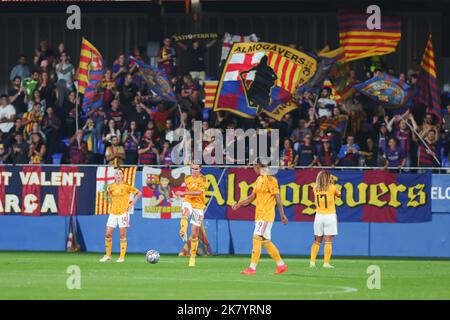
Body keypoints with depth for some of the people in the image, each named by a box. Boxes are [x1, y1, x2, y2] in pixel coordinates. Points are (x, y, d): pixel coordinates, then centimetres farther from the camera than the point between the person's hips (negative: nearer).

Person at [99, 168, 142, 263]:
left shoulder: (126, 186, -6)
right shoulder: (111, 187, 6)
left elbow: (139, 193, 1)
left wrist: (132, 204, -4)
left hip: (123, 213, -4)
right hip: (113, 212, 4)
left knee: (122, 235, -2)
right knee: (108, 234, 0)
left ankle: (122, 257, 4)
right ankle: (108, 255, 13)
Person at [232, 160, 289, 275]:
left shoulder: (270, 179, -12)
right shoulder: (259, 179, 15)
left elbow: (277, 197, -14)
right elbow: (253, 196, 19)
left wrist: (282, 214, -15)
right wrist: (239, 204, 7)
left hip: (266, 215, -9)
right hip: (259, 214, 9)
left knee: (257, 238, -12)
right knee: (266, 242, 11)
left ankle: (252, 267, -11)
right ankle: (281, 264, 20)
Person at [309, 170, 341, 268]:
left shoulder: (316, 189, 1)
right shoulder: (332, 188, -6)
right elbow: (339, 194, 14)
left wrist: (331, 183, 26)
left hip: (319, 216, 3)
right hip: (330, 216, -3)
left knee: (317, 241, 11)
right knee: (328, 241, -4)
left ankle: (312, 262, 4)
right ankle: (326, 263, -8)